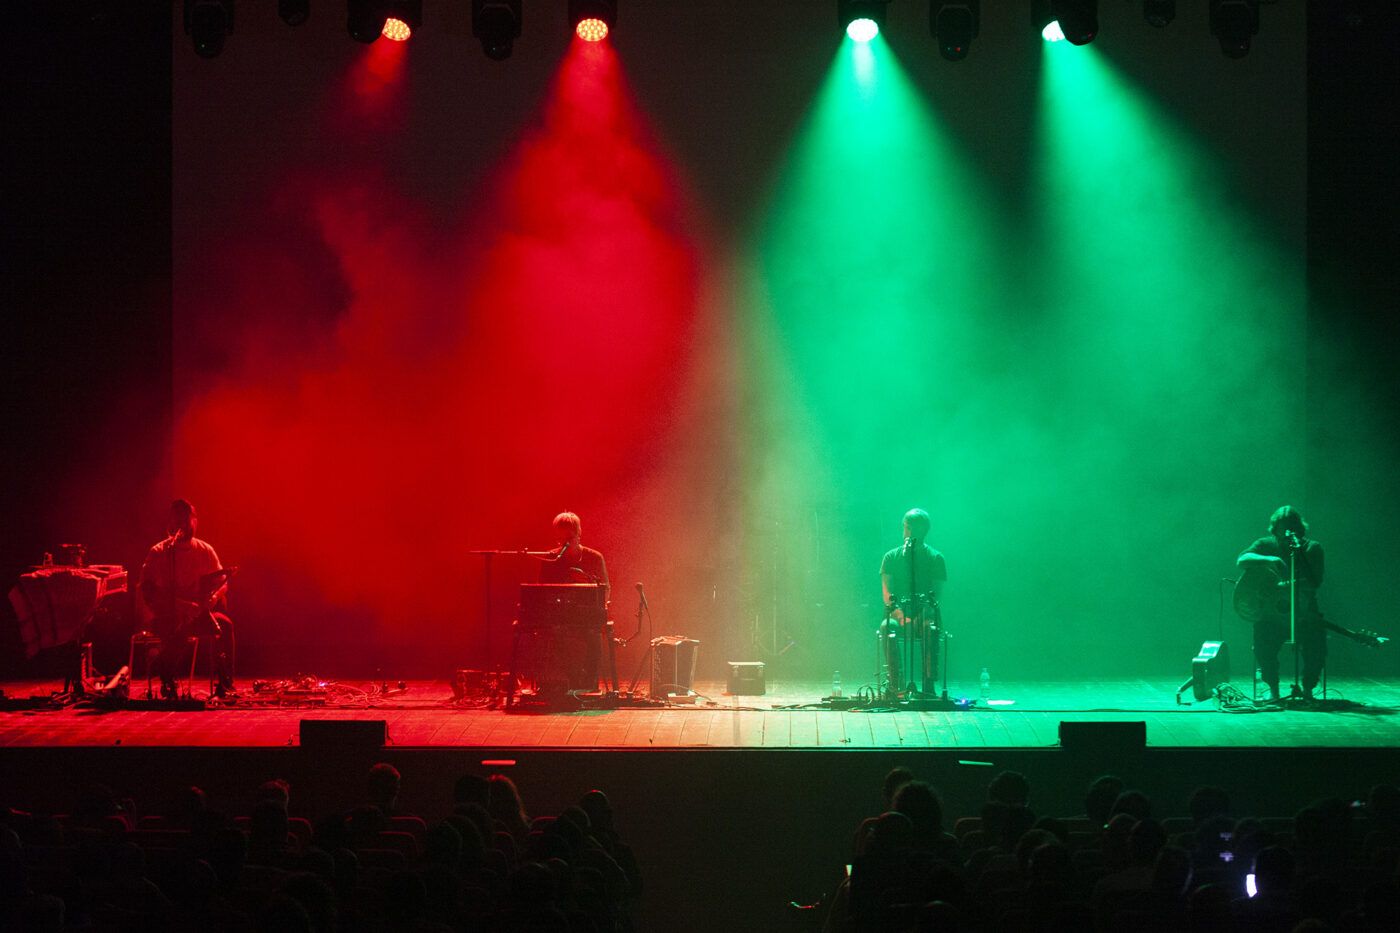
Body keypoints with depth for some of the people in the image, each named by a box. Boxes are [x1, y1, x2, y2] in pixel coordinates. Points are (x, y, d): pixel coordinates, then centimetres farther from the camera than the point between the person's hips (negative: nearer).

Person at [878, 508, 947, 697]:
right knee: (887, 627, -34)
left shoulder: (935, 558, 6)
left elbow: (937, 592, -2)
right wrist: (897, 611, -18)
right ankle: (896, 683, -34)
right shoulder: (891, 557, 11)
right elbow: (887, 591, 3)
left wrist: (922, 614, -20)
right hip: (898, 612, 1)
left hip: (925, 614, -1)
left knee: (930, 629, -36)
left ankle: (928, 685, -34)